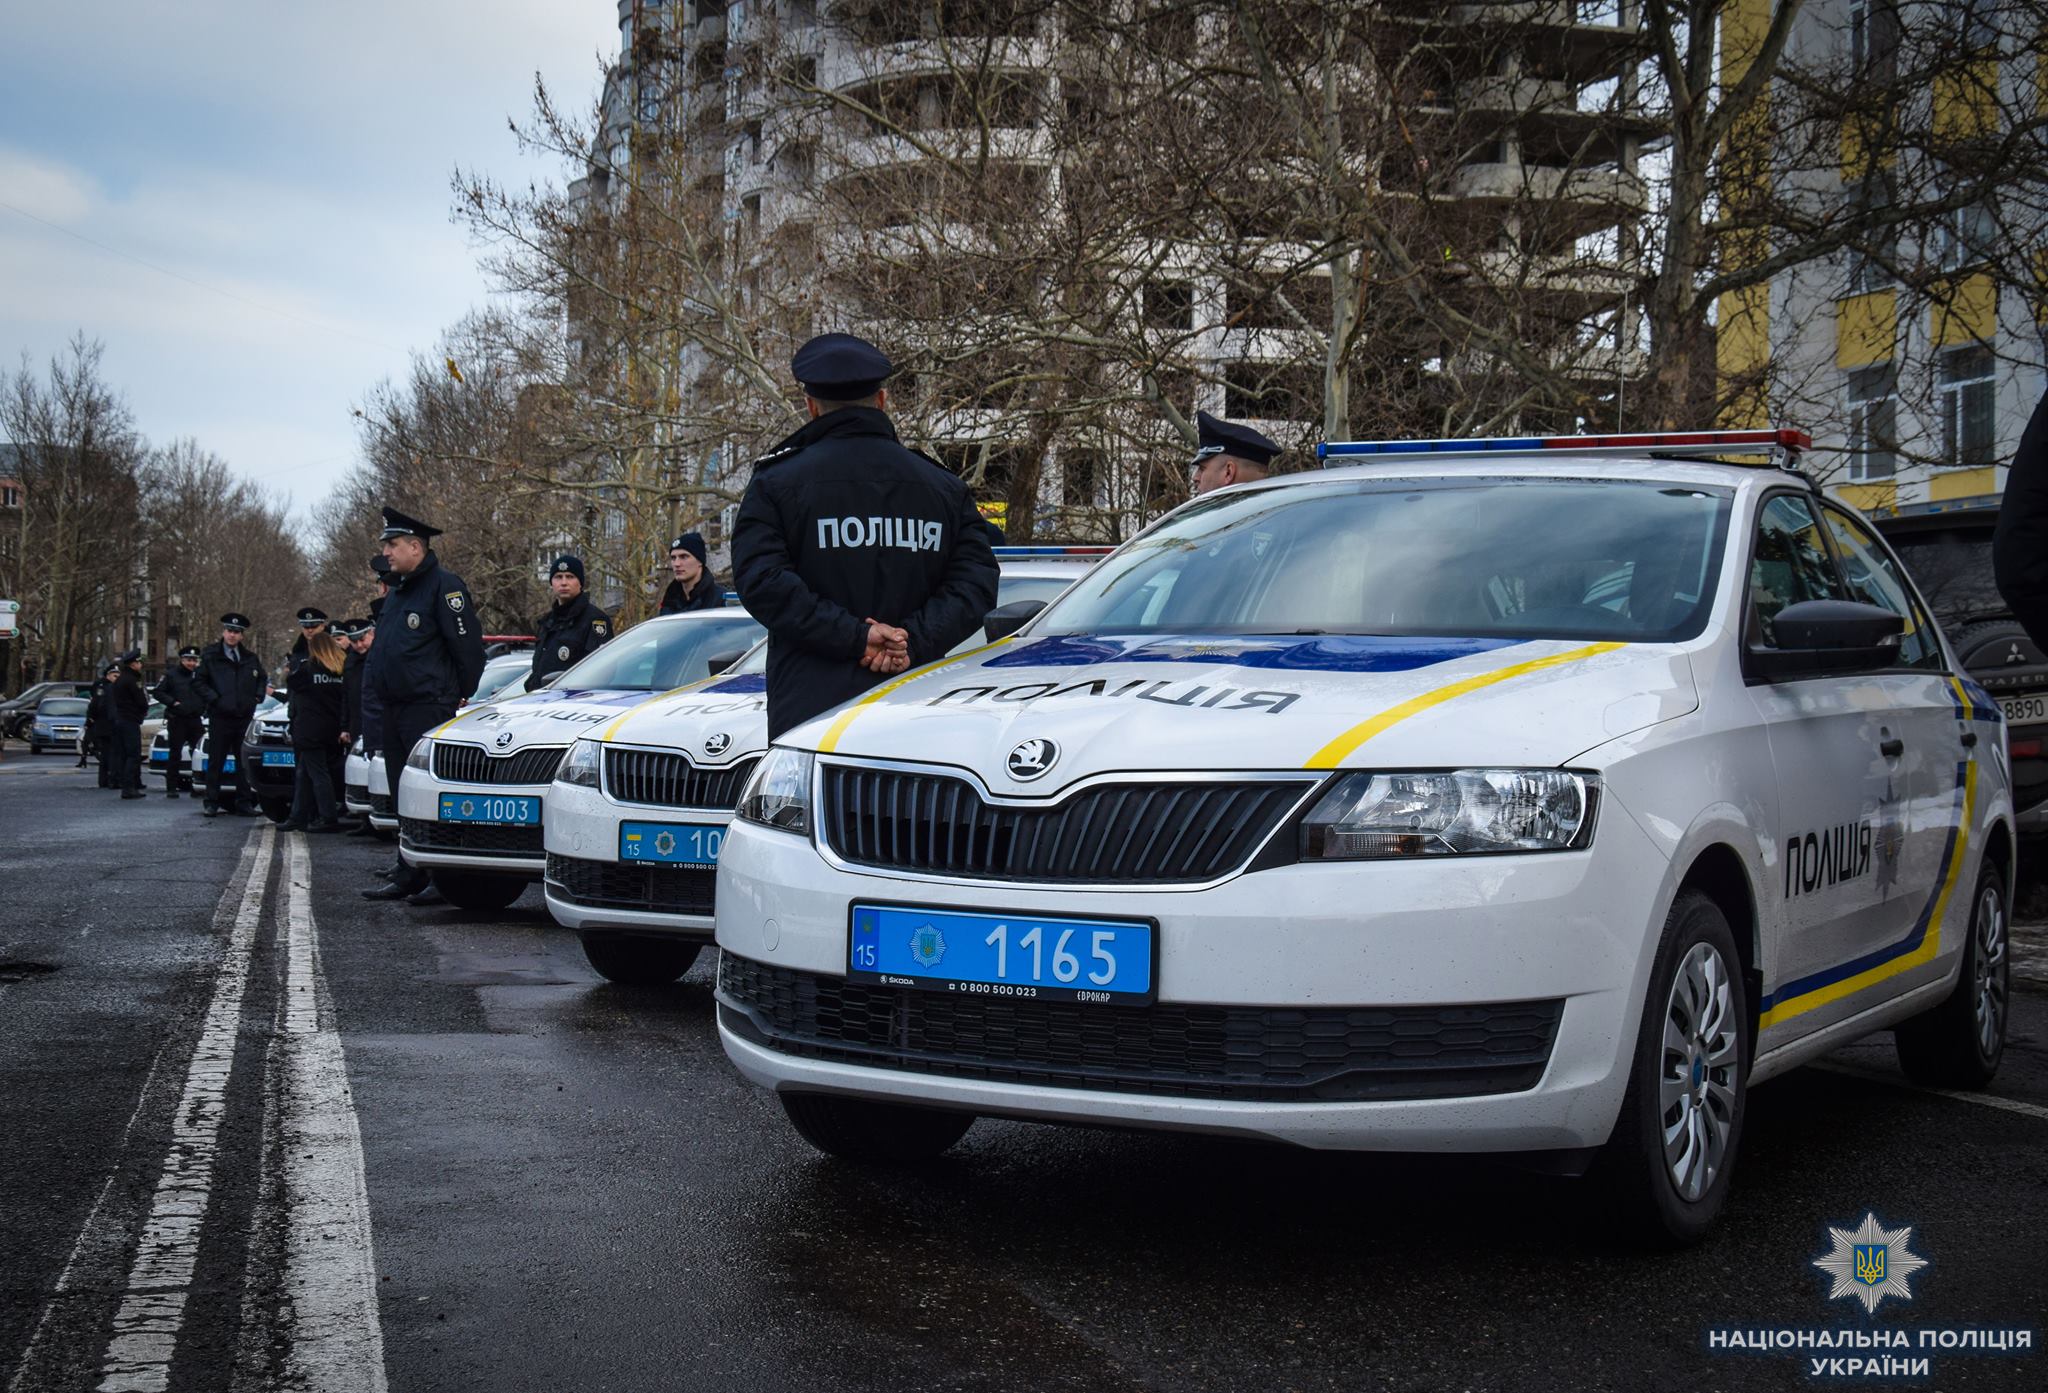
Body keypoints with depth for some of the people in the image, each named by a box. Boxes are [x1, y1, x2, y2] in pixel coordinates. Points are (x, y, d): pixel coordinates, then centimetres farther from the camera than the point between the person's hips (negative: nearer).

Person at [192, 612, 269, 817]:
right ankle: (211, 803, 4)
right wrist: (213, 699, -10)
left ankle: (244, 802, 11)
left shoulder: (251, 658, 13)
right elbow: (198, 681, -1)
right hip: (220, 717, -3)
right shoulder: (210, 656, 2)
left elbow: (262, 678, 25)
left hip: (245, 717, 3)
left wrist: (258, 697, 10)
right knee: (216, 762, -1)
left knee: (244, 762, 6)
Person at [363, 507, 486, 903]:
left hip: (430, 709, -10)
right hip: (396, 709, 10)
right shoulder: (398, 592, 20)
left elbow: (469, 647, -13)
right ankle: (408, 878, 16)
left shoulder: (444, 585, -9)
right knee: (404, 797, 11)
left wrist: (460, 698, -8)